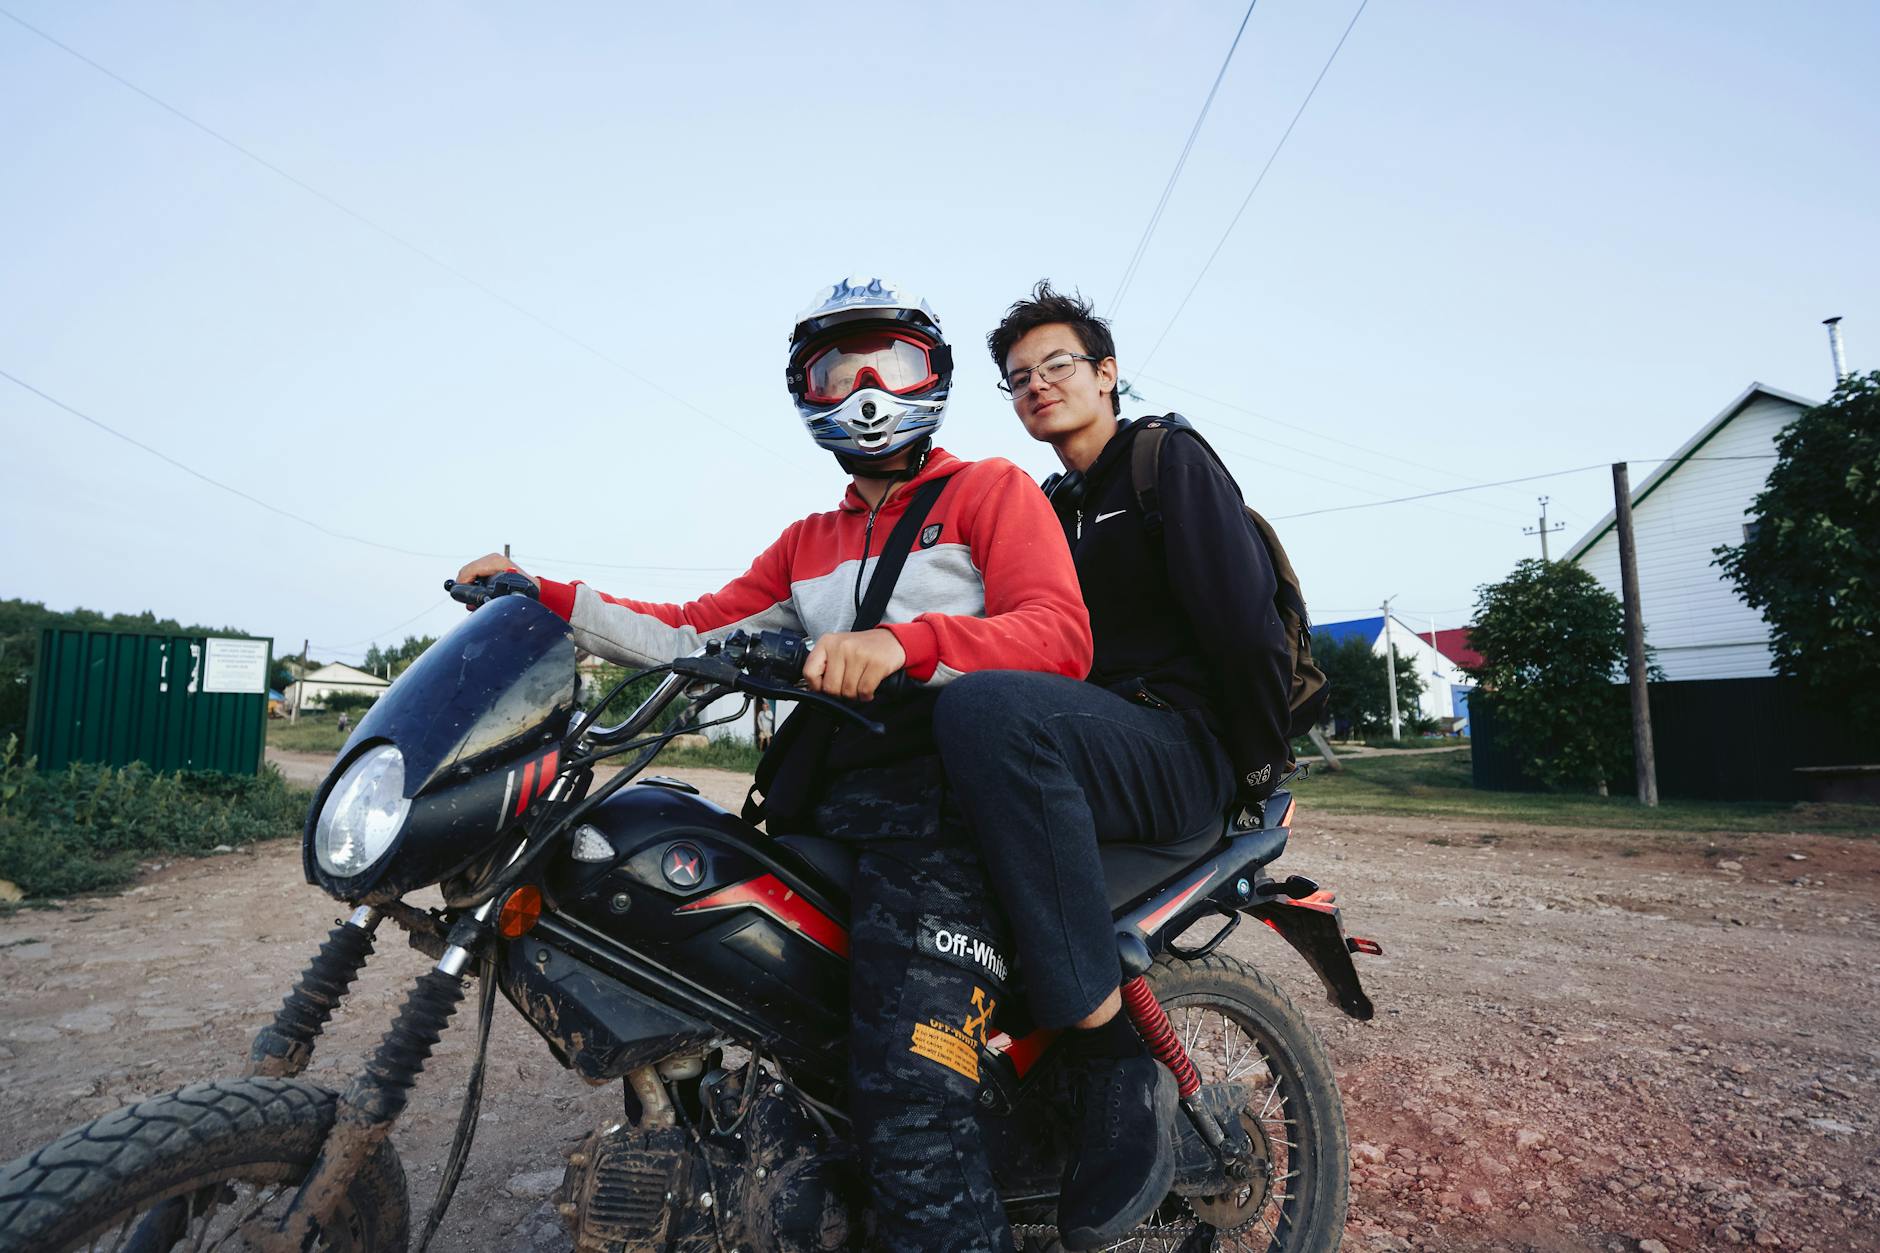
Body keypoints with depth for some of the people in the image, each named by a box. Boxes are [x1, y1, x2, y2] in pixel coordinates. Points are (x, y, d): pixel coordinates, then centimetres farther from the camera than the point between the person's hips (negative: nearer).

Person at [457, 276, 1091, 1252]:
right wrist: (542, 597, 14)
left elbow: (1061, 635, -6)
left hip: (941, 796, -7)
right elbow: (694, 633, 22)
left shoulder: (989, 489, 11)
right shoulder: (808, 541, 29)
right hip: (826, 803, 7)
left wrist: (906, 641, -23)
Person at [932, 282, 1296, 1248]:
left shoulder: (1170, 456, 1)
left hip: (1182, 748, -8)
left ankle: (1121, 1061, -31)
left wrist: (1262, 768, -9)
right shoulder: (1049, 507, 24)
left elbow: (1244, 623, -10)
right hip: (1089, 737, 8)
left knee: (986, 710, -37)